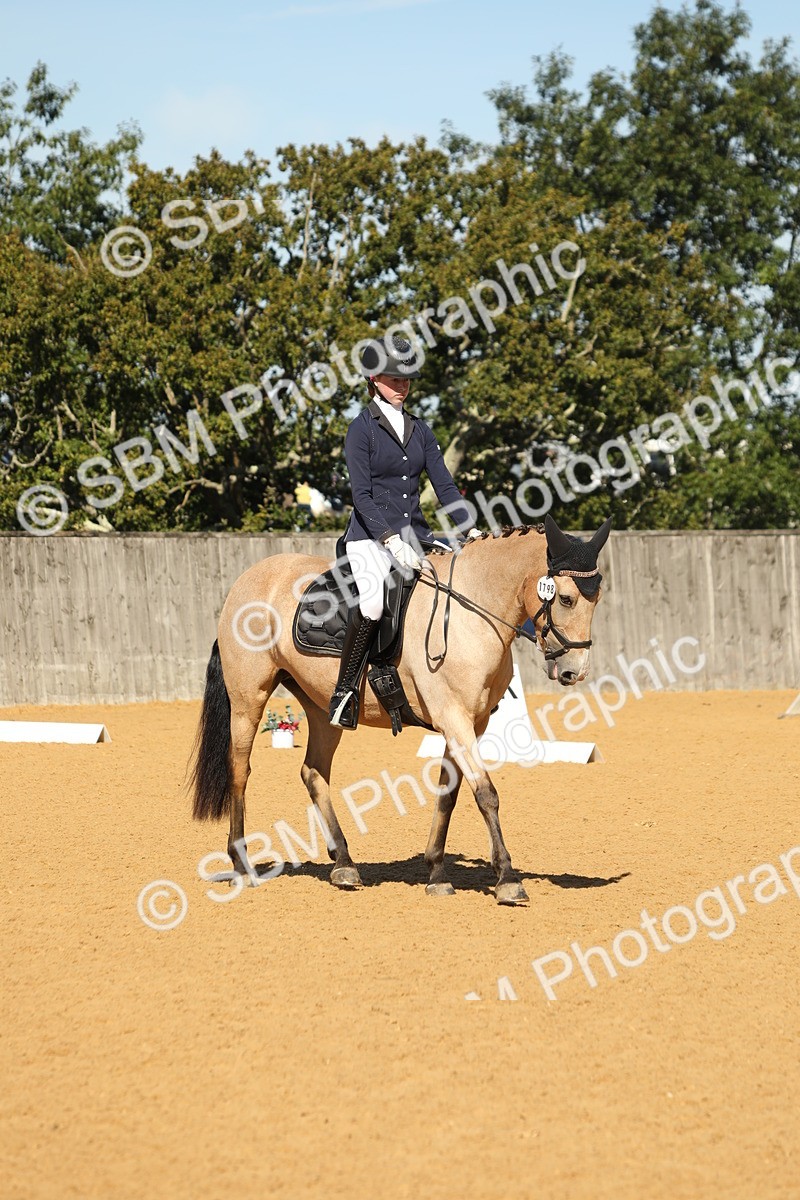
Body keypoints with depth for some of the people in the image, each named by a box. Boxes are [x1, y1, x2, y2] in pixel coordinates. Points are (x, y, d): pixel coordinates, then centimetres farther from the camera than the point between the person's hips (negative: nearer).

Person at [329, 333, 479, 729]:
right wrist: (392, 540, -23)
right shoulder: (362, 429, -3)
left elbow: (444, 485, 10)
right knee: (374, 604, -32)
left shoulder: (420, 429, 14)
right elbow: (362, 496, -11)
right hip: (371, 537, -6)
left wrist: (469, 529, -5)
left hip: (415, 535, 6)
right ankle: (344, 689, -18)